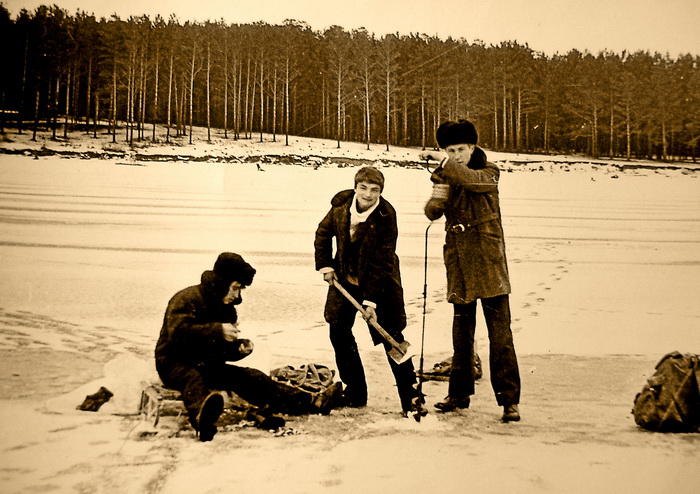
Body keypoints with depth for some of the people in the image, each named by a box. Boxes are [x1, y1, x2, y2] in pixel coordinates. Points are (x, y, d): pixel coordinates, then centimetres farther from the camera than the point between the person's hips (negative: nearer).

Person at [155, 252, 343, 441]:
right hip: (175, 363, -7)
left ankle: (312, 403, -19)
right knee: (194, 379, -41)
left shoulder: (227, 308, 13)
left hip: (207, 365, 7)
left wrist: (240, 349, -9)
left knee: (250, 378, -9)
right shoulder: (187, 299, -12)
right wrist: (217, 330, -34)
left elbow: (224, 351, 15)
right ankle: (203, 417, -78)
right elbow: (178, 333, -29)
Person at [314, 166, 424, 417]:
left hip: (380, 283, -5)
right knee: (338, 330, 4)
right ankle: (355, 393, 16)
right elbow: (323, 233, 9)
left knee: (391, 337, -6)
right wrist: (325, 266, 3)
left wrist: (371, 301, -24)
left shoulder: (386, 217, -23)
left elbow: (382, 264, -22)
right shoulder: (341, 204, -9)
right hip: (345, 279, 5)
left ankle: (411, 398, 0)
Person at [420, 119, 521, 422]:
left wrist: (442, 163, -31)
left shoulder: (488, 173, -1)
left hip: (488, 260, -4)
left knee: (500, 331, -8)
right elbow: (432, 213, 0)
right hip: (458, 262, 4)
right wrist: (436, 199, -21)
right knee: (461, 332, 12)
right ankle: (459, 394, 22)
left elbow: (473, 180, -25)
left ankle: (509, 399, -5)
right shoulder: (444, 177, 11)